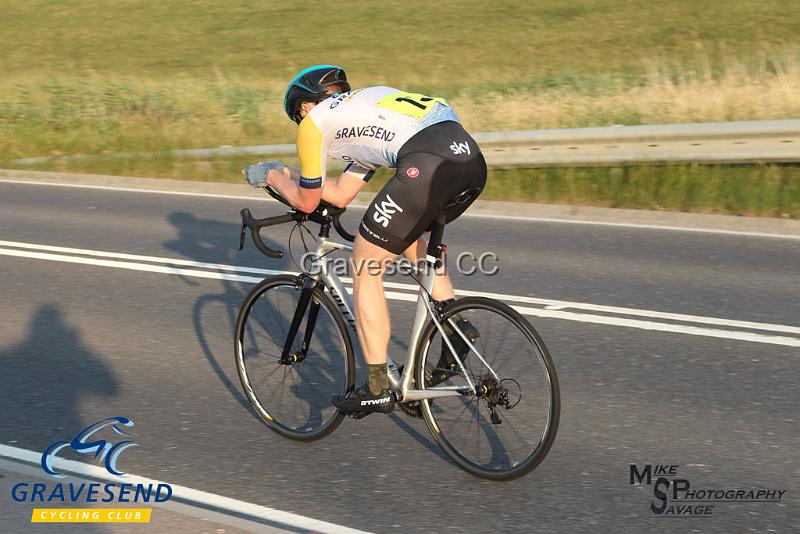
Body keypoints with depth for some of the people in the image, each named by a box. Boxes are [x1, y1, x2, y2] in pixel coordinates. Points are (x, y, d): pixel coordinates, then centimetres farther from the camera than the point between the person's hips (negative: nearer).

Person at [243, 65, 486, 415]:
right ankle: (456, 324, 22)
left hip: (428, 165, -8)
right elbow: (342, 195, 38)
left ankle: (378, 390, 14)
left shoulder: (314, 121, 14)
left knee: (365, 267, 9)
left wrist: (270, 176, 39)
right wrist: (288, 173, 46)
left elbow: (307, 201, 23)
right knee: (409, 236, 35)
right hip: (472, 158, 9)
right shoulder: (365, 103, 37)